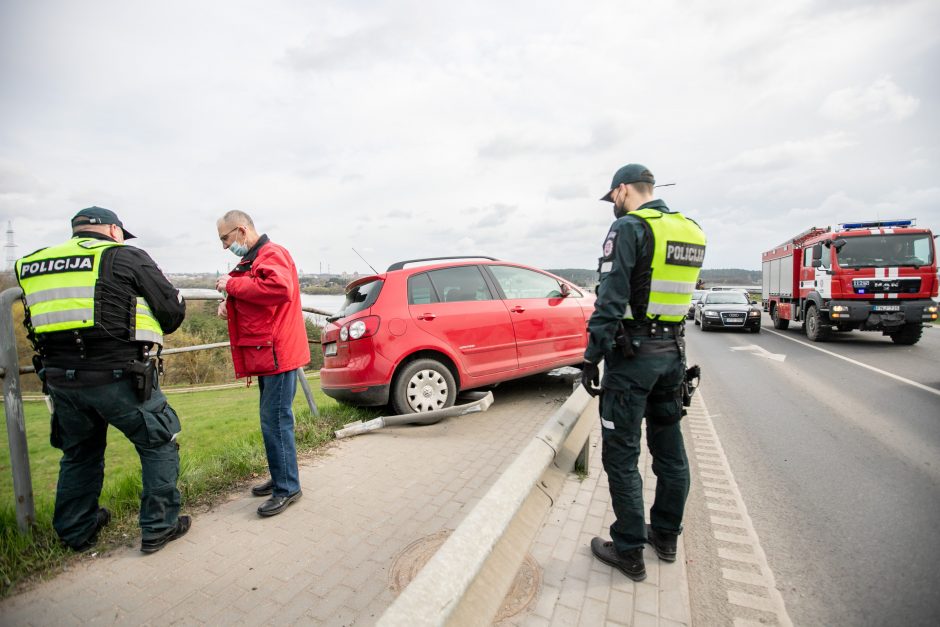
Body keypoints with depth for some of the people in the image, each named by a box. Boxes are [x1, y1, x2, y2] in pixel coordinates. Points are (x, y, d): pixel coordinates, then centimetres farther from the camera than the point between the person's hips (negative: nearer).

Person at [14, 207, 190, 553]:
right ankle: (159, 527, 16)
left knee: (79, 454, 24)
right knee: (159, 444, 10)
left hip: (59, 378, 6)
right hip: (119, 377, -6)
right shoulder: (127, 257, -5)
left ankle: (76, 531, 39)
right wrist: (148, 327, 16)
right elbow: (173, 310, -5)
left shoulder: (32, 265, 12)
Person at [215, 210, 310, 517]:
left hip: (277, 353, -11)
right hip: (267, 353, 11)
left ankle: (287, 488, 6)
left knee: (275, 422, -6)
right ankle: (279, 478, 30)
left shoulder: (271, 254, -11)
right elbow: (250, 297, 31)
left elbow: (280, 287, -30)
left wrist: (232, 285, -19)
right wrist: (228, 303, 9)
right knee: (274, 420, 17)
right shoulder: (253, 259, 23)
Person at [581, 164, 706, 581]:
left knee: (622, 454, 3)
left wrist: (592, 357, -14)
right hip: (673, 351, 9)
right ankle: (665, 535, 35)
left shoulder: (628, 228, -12)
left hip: (633, 354, -8)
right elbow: (676, 292, 16)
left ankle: (629, 551, 16)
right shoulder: (691, 232, 13)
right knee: (669, 447, 18)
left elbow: (611, 300, -18)